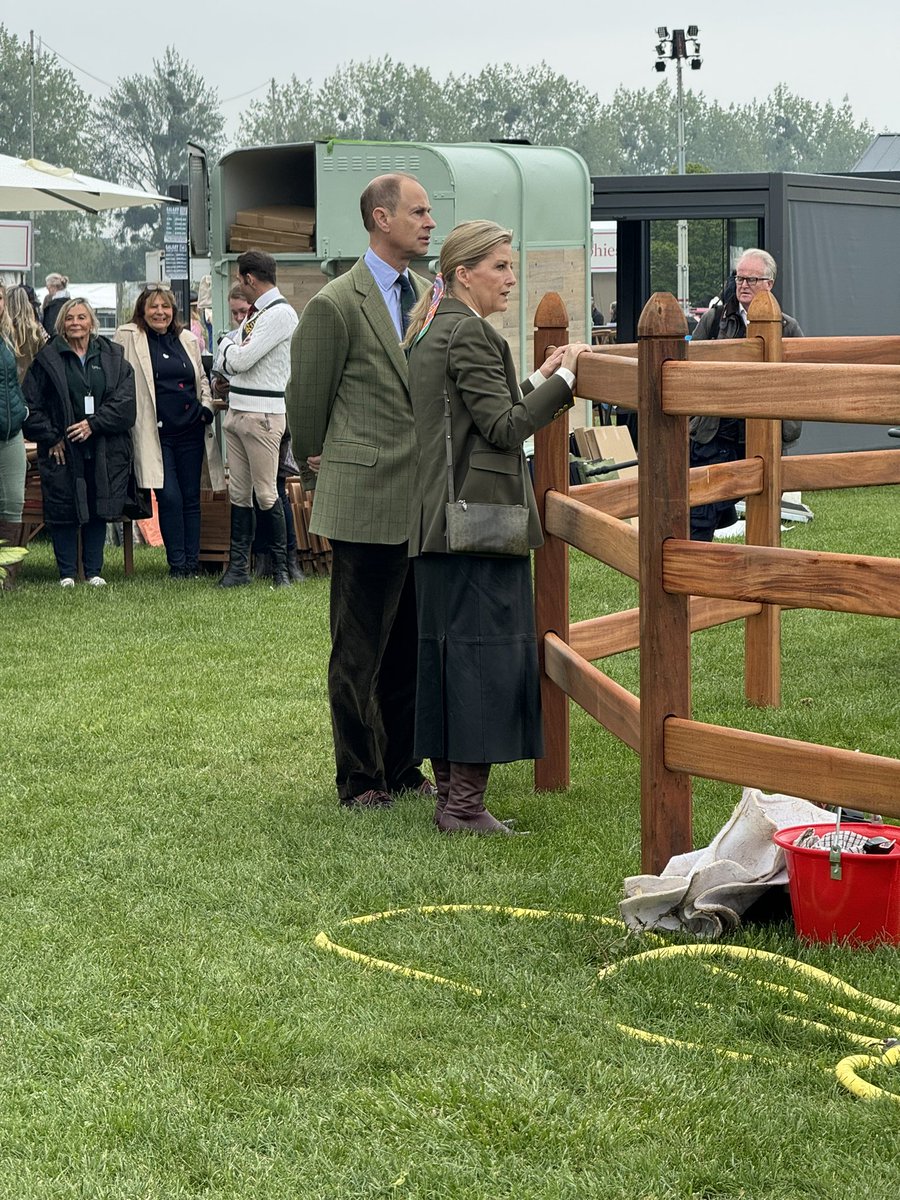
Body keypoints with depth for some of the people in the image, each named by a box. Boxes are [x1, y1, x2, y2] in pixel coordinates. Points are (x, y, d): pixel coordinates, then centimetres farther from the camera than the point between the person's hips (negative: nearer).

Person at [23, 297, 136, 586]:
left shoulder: (113, 357, 8)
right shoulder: (47, 359, 3)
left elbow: (125, 400, -1)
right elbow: (31, 405, 1)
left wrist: (94, 424, -12)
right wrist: (51, 437, -7)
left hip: (103, 449, 2)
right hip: (62, 449, -2)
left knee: (99, 509, 4)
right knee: (64, 510, -2)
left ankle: (93, 571, 13)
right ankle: (67, 573, 6)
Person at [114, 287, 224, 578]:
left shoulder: (187, 339, 13)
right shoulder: (128, 338, 0)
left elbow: (202, 378, 23)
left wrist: (207, 406, 8)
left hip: (191, 430, 4)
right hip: (156, 433, -4)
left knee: (191, 497, 6)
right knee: (169, 497, -9)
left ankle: (192, 562, 13)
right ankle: (177, 564, 0)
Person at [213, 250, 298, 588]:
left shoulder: (280, 313, -12)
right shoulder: (254, 313, 18)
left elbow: (240, 359, -16)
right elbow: (226, 363, 21)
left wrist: (227, 345, 3)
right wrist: (225, 366, 0)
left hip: (263, 414, -9)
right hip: (236, 409, 9)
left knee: (266, 493, -5)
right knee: (239, 492, 8)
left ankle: (280, 568, 3)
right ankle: (238, 566, 11)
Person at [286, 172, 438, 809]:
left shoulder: (430, 296, 11)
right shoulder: (336, 304, -11)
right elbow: (306, 397, -2)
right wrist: (319, 459, 9)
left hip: (425, 502, 6)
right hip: (367, 501, -6)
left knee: (413, 644, 14)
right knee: (360, 650, 3)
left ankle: (403, 766, 26)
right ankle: (359, 779, 14)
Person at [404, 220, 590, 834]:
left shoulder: (430, 333, 17)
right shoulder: (471, 333, -14)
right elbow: (505, 427, -17)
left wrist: (540, 380, 17)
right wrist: (564, 379, -11)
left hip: (441, 522, 10)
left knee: (446, 653, 12)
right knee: (484, 651, -6)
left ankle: (451, 795, 18)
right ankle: (466, 805, -4)